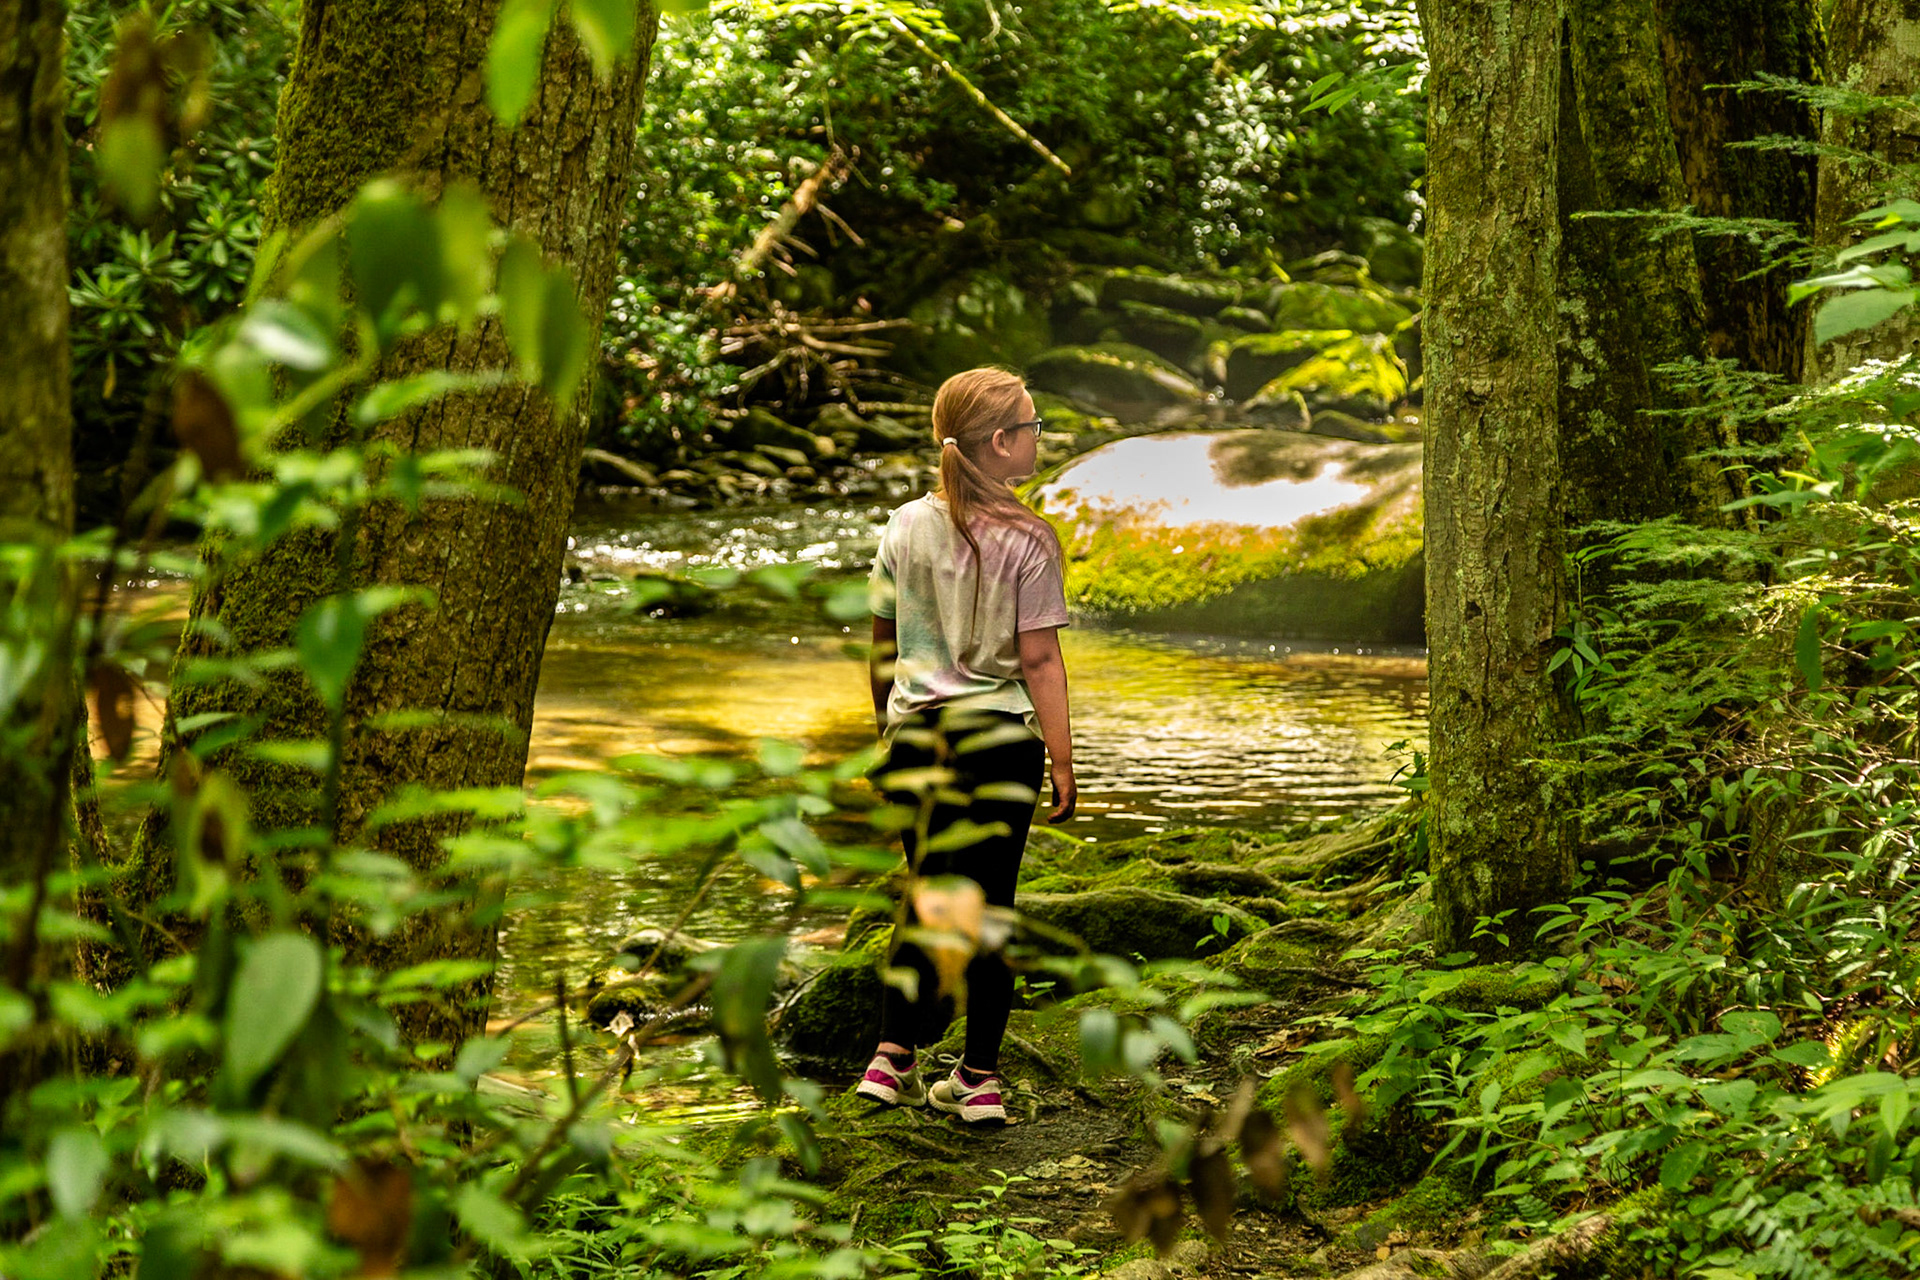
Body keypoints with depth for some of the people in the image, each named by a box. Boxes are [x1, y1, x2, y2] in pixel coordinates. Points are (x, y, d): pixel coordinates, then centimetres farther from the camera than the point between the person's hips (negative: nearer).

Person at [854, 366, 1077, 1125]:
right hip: (999, 737, -4)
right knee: (989, 903, 5)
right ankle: (979, 1079, 9)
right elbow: (1039, 660, -11)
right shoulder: (1025, 540, -11)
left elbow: (882, 645, 9)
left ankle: (892, 1057, 5)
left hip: (915, 735, 4)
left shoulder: (906, 527, 2)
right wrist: (1062, 761, -5)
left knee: (927, 893, 15)